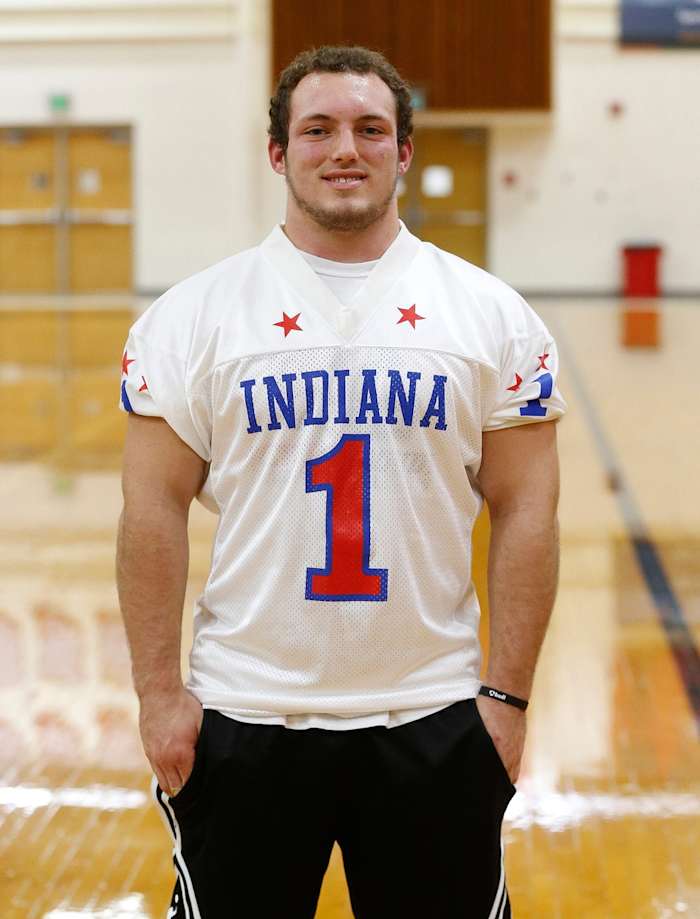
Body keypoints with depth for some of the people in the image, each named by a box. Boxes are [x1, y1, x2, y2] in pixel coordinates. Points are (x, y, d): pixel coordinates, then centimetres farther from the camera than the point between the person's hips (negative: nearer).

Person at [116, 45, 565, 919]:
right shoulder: (193, 314, 0)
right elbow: (154, 510, 0)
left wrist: (507, 694, -3)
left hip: (434, 720, 1)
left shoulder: (491, 314, 2)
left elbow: (524, 512, 1)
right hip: (242, 717, 0)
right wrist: (159, 692, -5)